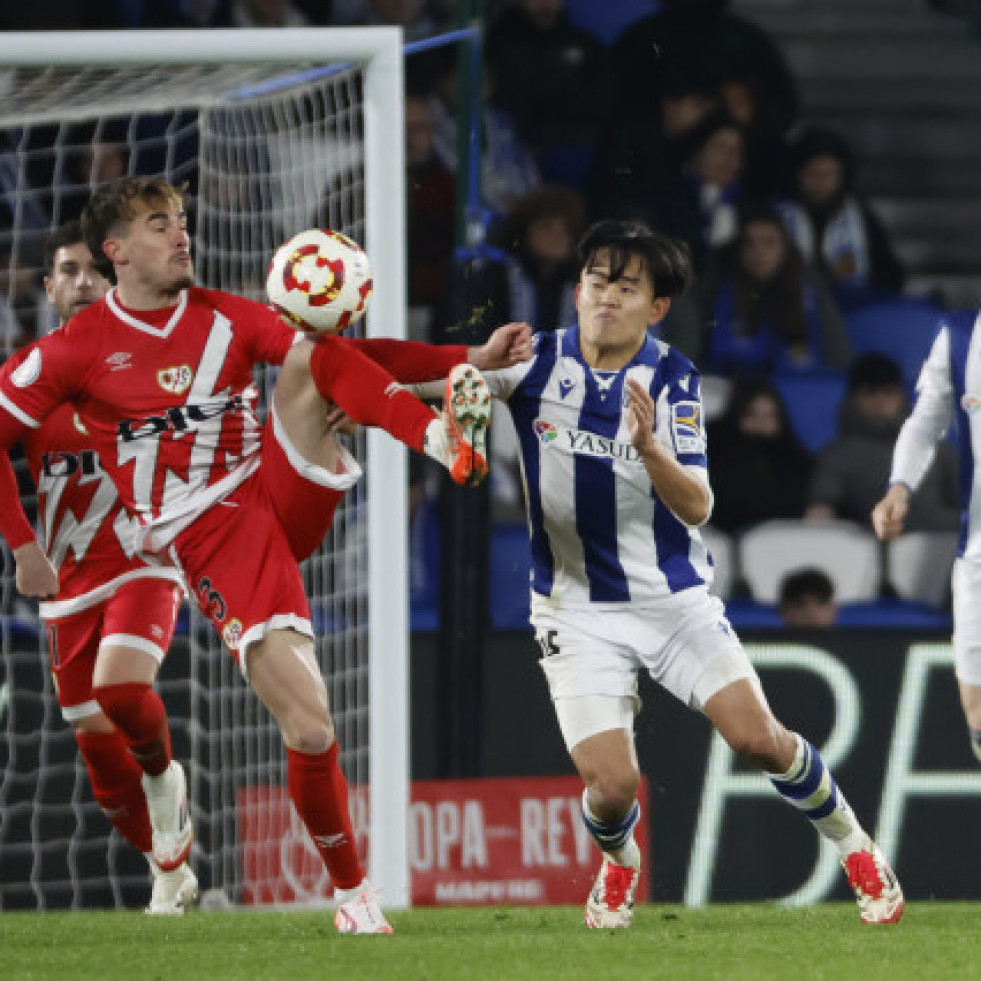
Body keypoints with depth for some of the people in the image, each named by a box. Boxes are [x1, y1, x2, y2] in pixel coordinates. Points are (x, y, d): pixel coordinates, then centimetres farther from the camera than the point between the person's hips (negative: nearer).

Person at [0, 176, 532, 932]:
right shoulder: (77, 351, -2)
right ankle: (353, 892, 3)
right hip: (214, 545, -4)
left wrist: (472, 360, -5)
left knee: (313, 356, -19)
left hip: (284, 493, 4)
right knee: (310, 731, -15)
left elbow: (349, 360, 6)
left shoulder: (226, 318, 8)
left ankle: (447, 439, -38)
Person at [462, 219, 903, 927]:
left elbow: (697, 506, -15)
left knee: (759, 739, -11)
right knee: (610, 785, -13)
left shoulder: (673, 379, -7)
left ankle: (854, 846, 16)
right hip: (578, 610, 0)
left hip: (674, 597, 0)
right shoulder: (538, 362, -6)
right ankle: (620, 863, 24)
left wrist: (648, 446, -33)